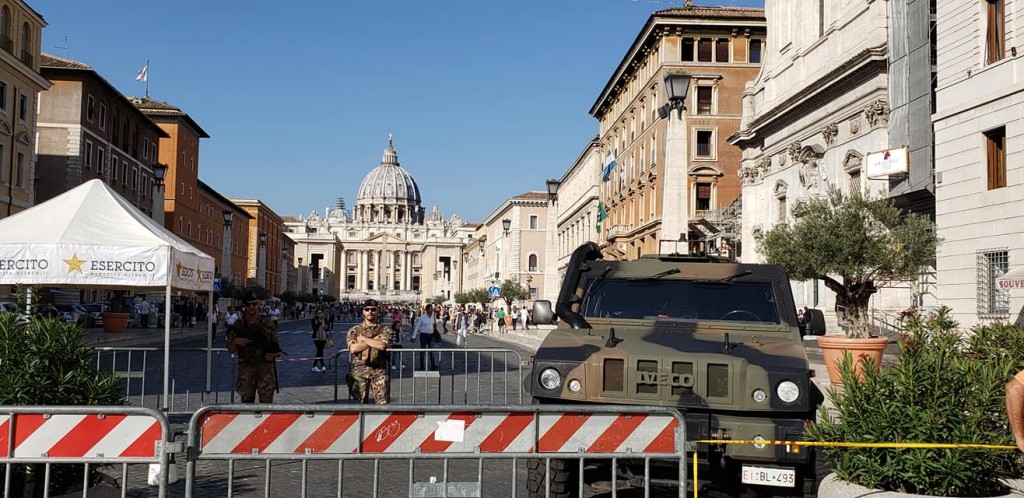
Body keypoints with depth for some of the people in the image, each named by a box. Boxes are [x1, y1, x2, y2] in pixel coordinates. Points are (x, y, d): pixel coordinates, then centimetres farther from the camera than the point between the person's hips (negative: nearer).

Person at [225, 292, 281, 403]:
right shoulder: (238, 325, 7)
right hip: (246, 368, 1)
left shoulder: (268, 324, 4)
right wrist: (235, 341, -11)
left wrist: (274, 354, -12)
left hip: (266, 367, -1)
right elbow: (231, 350, 10)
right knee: (246, 400, 5)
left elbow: (276, 346, 10)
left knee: (266, 402, -2)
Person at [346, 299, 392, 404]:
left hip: (379, 371, -1)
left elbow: (382, 345, -13)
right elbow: (353, 348, -8)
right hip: (360, 370, 1)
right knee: (361, 403, 6)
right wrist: (374, 340, -8)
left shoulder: (384, 330, 6)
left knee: (383, 402, -9)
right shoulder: (354, 330, 9)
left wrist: (363, 338, -5)